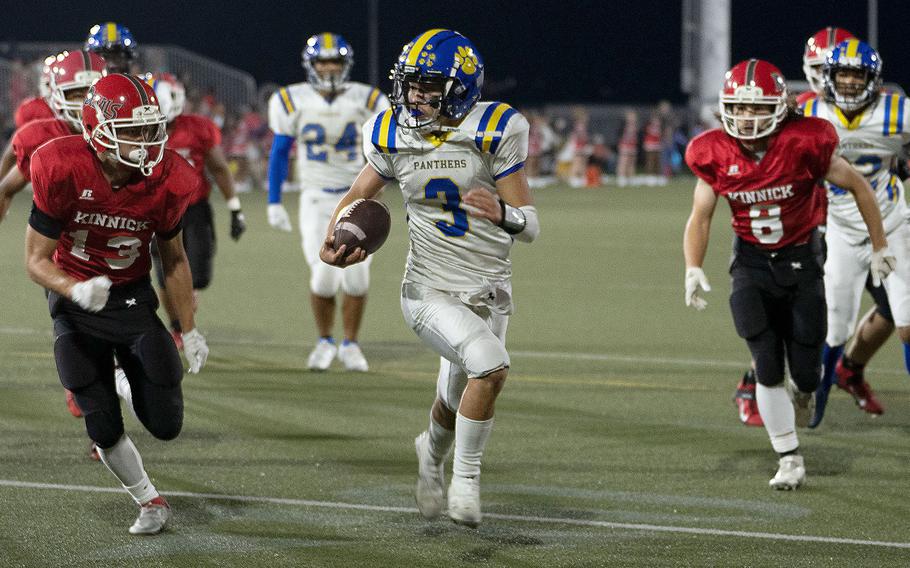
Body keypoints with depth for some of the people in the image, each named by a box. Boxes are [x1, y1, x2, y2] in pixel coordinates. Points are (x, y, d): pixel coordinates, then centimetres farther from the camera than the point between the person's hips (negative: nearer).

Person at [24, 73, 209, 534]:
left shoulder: (165, 182, -15)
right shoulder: (63, 173, -24)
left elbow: (174, 259, 3)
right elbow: (37, 259, -17)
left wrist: (189, 330, 5)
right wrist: (77, 290, -37)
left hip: (133, 299, 2)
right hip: (76, 306, -2)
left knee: (166, 425, 0)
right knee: (103, 429, -3)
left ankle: (128, 369, 34)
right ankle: (149, 501, 23)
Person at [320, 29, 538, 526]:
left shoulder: (493, 133, -12)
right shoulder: (394, 138, -5)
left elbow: (530, 225, -10)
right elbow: (359, 194, 14)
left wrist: (503, 214, -32)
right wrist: (335, 241, -3)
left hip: (488, 293, 1)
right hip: (431, 292, -1)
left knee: (456, 407, 15)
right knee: (490, 365, -27)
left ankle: (433, 453, 52)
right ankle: (465, 478, -8)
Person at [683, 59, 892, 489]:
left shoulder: (804, 143, -20)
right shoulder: (716, 154, -11)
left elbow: (857, 186, -6)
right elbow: (700, 216, 0)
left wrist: (880, 247, 0)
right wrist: (693, 269, -14)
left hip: (801, 259, -1)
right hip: (751, 262, 1)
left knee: (805, 371, 1)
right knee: (768, 369, -10)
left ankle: (802, 391, 40)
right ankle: (789, 459, 5)